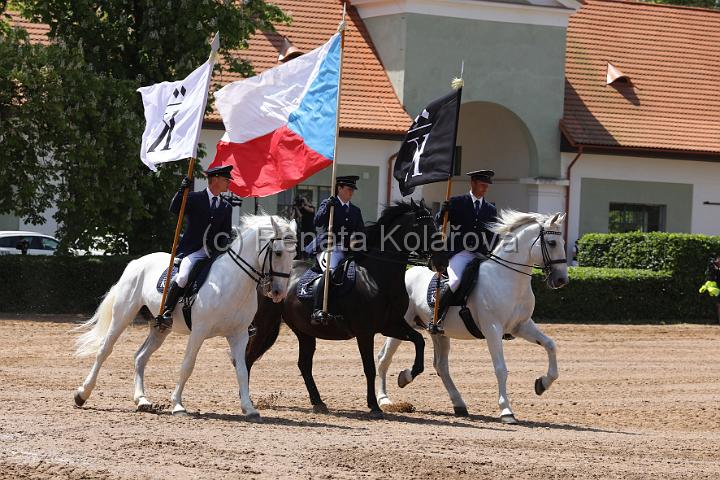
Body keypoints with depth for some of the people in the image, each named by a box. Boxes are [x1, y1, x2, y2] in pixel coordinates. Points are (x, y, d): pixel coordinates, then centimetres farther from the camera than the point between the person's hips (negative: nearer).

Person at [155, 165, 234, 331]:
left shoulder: (226, 207, 16)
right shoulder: (194, 199, 3)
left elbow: (227, 233, 16)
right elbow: (174, 209, -11)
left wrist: (224, 242, -7)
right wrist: (182, 190, -26)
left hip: (214, 252, 5)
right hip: (192, 251, -5)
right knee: (183, 276, -29)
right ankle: (165, 312, -21)